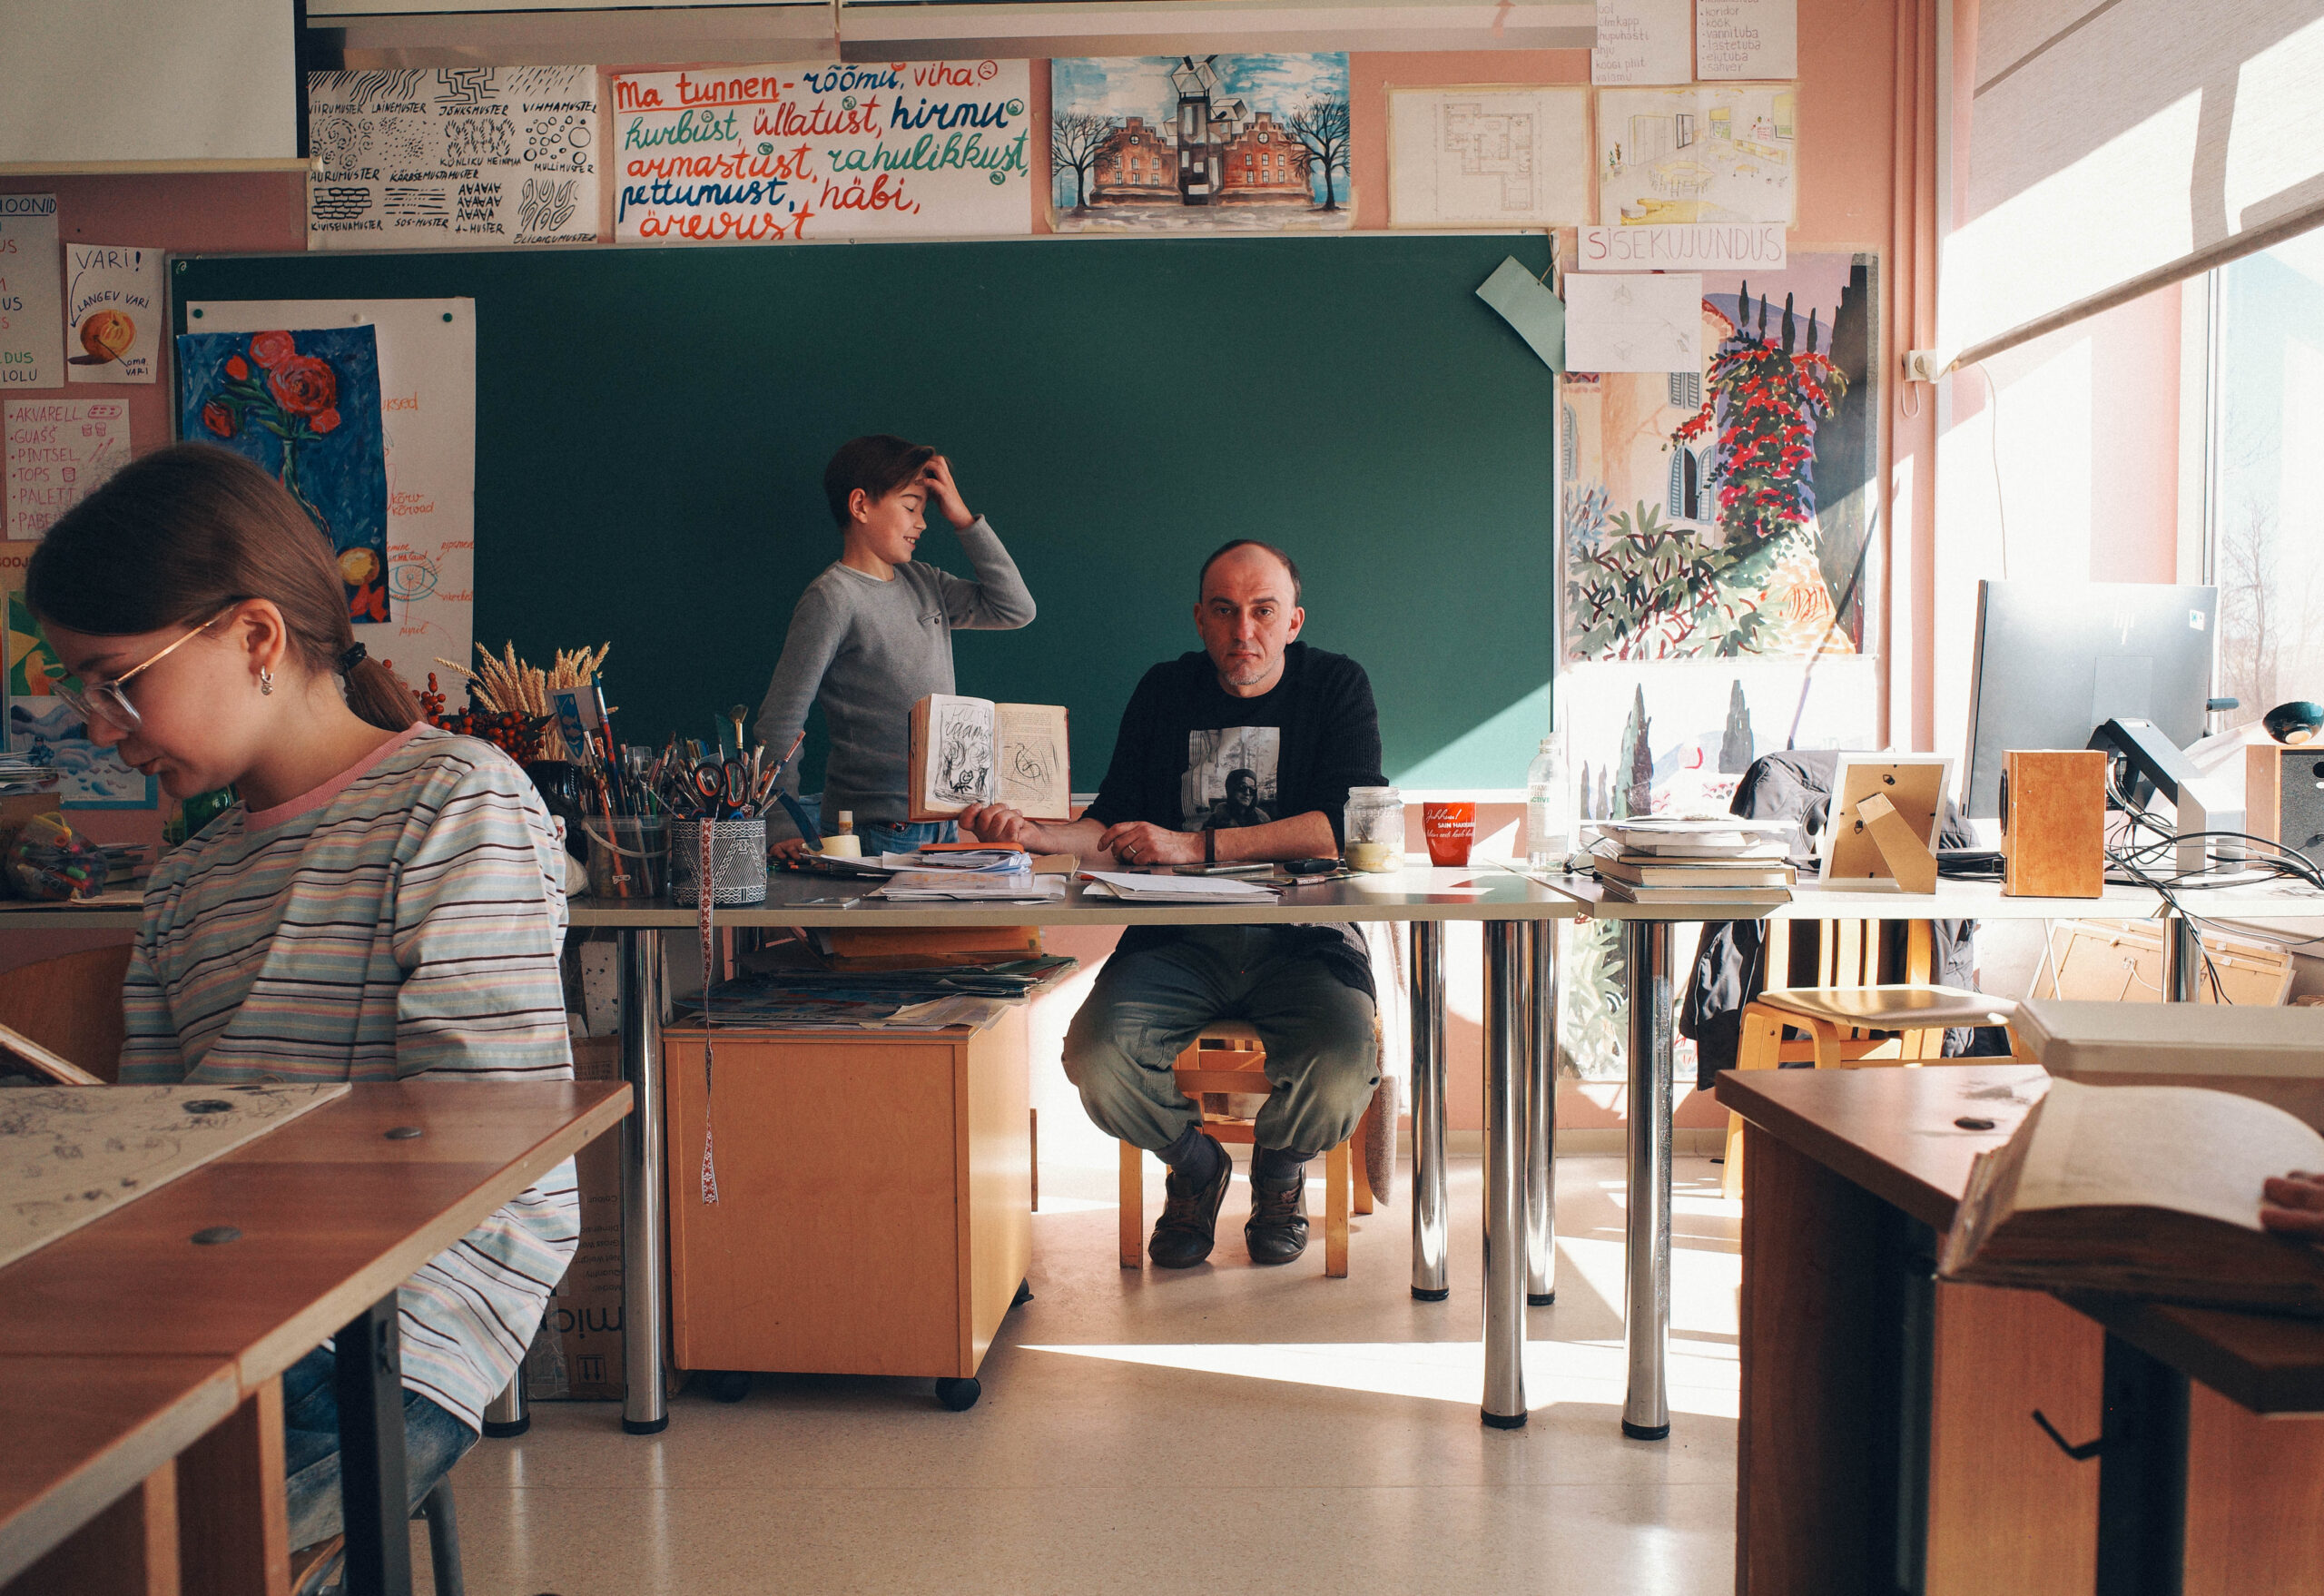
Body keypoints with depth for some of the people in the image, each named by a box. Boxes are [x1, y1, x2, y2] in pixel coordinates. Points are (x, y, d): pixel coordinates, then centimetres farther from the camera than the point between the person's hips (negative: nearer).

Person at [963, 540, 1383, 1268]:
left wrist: (1196, 845, -16)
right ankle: (1195, 1163, 10)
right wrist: (1034, 835, -9)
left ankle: (1280, 1164, 9)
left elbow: (1348, 821, -11)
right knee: (1095, 1058, -27)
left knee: (1341, 1071, -31)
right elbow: (1114, 823, 13)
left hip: (1302, 938, -2)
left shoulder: (1337, 686, 3)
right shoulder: (1164, 694, 12)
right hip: (1180, 940, 2)